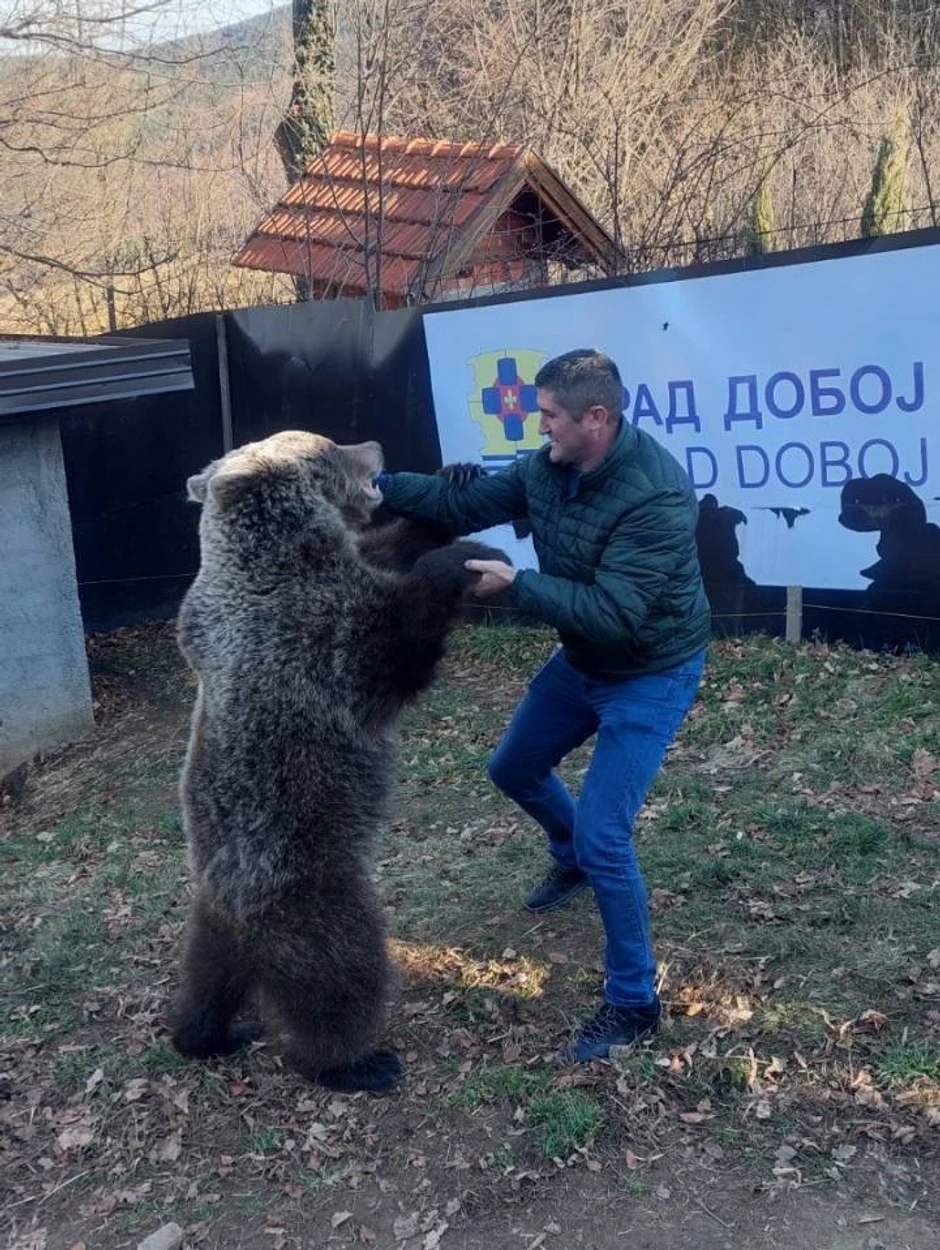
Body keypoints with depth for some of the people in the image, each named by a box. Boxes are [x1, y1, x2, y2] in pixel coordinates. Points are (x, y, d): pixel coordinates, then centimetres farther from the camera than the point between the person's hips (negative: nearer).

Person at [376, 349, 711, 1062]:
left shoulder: (657, 495, -33)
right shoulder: (548, 468, -9)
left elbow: (614, 613, -36)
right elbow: (463, 502, 0)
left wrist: (515, 584, -33)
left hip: (651, 675, -8)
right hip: (583, 660, 8)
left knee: (602, 836, -13)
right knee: (515, 770, 23)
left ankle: (633, 1005, 7)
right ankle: (573, 862, 55)